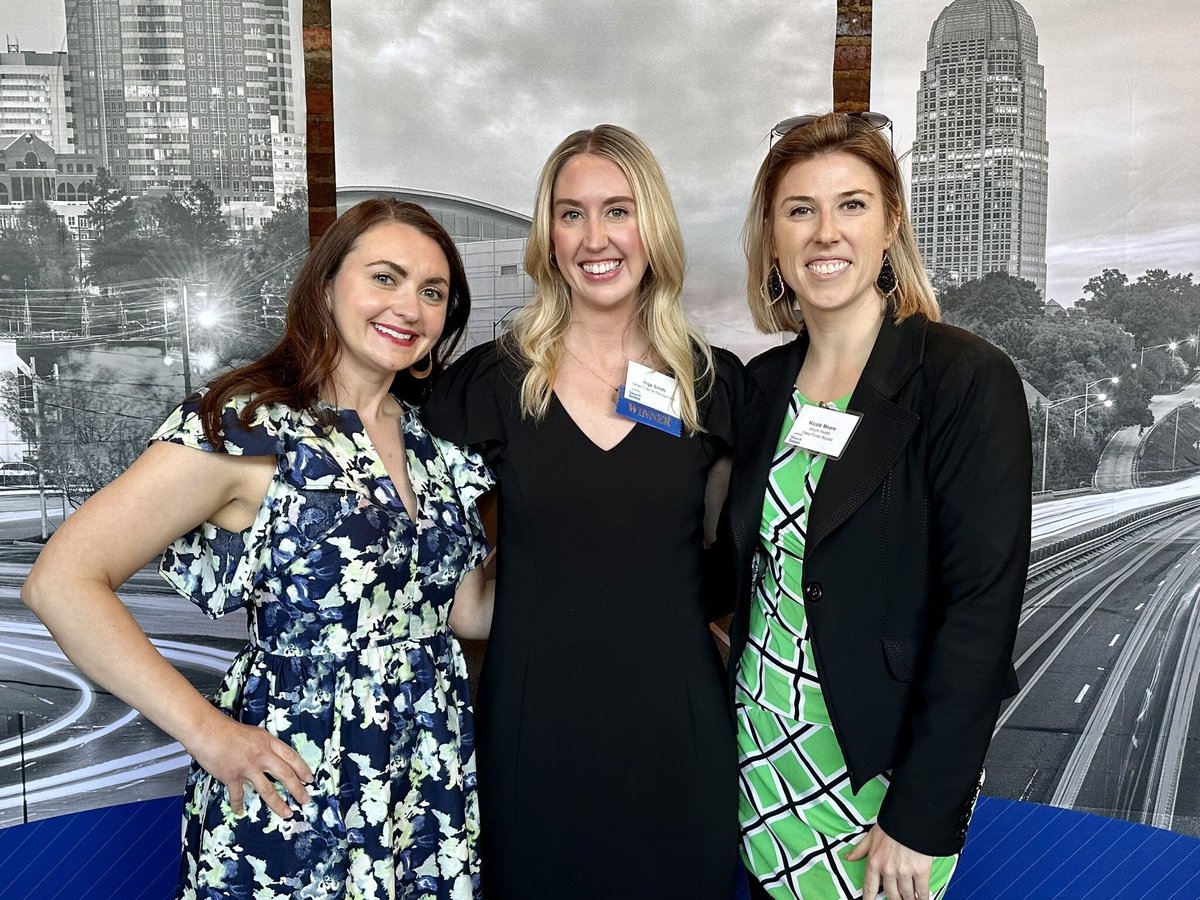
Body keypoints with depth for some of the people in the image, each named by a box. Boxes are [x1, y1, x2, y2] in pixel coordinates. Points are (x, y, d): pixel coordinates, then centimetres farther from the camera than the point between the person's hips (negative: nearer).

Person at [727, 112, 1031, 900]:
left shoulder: (969, 379, -15)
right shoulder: (763, 384, 2)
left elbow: (982, 608, -17)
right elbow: (747, 571, 8)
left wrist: (921, 816, -17)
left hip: (879, 773, -4)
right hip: (761, 760, 5)